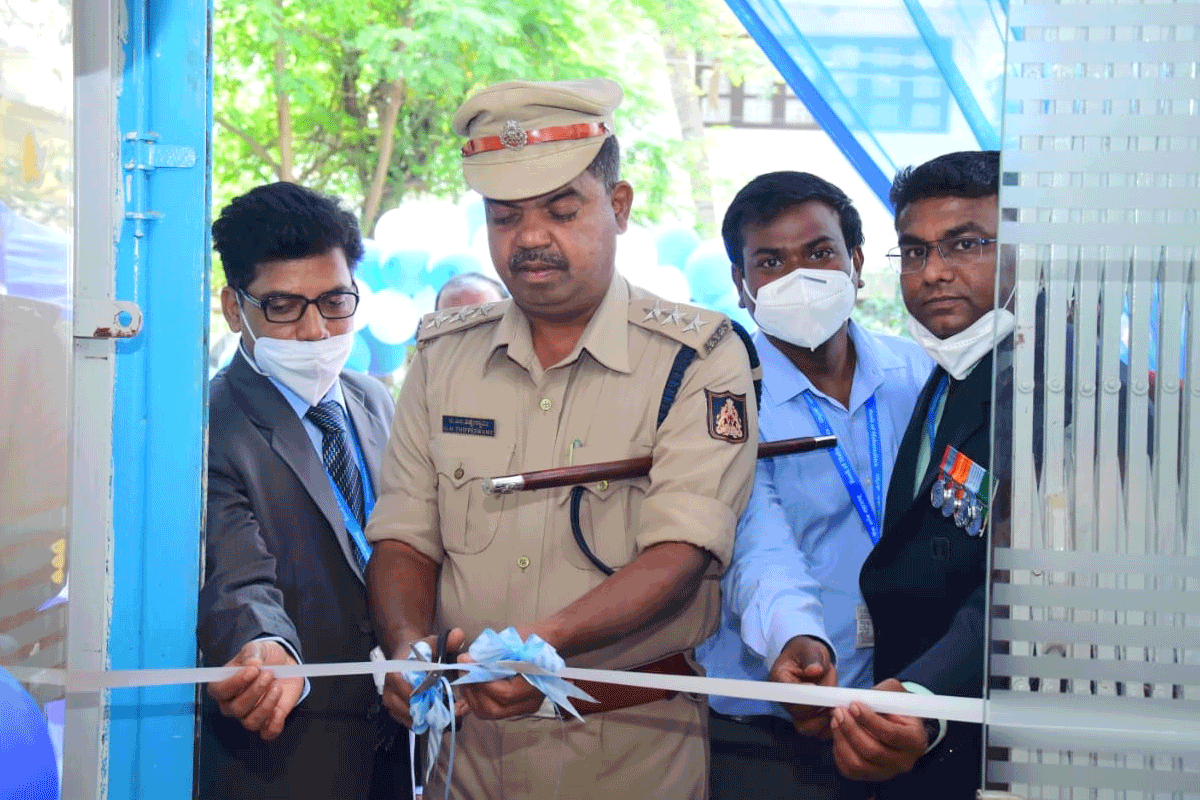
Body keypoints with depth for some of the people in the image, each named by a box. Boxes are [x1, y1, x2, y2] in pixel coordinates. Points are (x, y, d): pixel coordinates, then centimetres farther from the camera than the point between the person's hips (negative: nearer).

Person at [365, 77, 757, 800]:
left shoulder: (700, 358, -8)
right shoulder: (444, 356, 6)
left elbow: (680, 554, -19)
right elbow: (404, 538, 4)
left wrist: (544, 641, -35)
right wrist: (410, 650, -18)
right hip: (468, 737, 4)